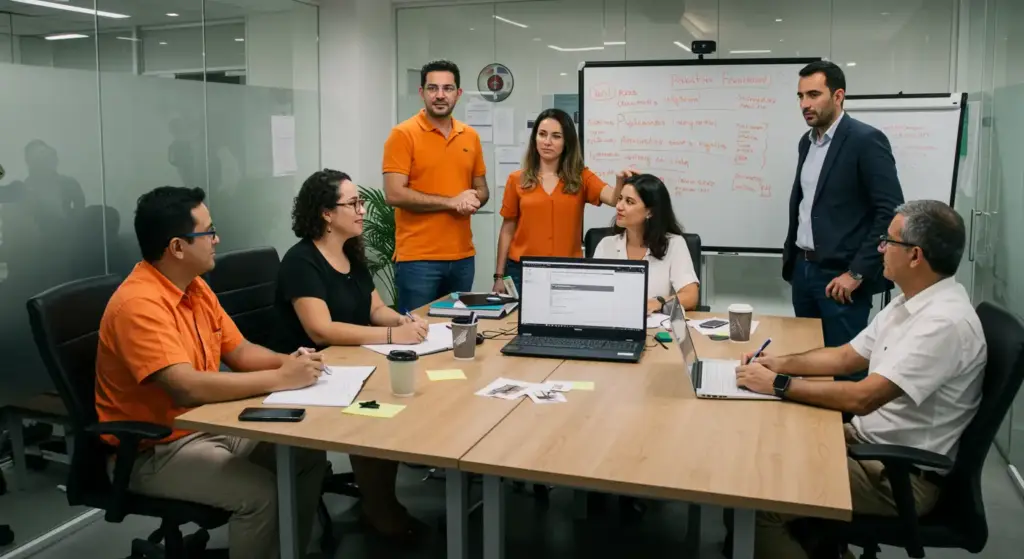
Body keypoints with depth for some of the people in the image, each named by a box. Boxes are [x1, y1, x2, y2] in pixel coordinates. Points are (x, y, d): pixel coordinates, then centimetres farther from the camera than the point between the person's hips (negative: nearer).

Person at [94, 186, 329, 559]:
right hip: (155, 450, -9)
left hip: (209, 426, 9)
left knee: (309, 455, -1)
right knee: (262, 492, -26)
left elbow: (239, 351, 11)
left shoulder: (196, 287, 5)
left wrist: (289, 362, -10)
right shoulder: (139, 304, -24)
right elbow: (187, 388, -34)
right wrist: (280, 379, -29)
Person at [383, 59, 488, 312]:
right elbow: (394, 194, -14)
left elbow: (481, 190, 18)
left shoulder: (471, 136, 10)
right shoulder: (403, 134, -6)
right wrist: (452, 201, -15)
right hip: (417, 258, -5)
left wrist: (473, 200, -6)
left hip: (462, 257, 5)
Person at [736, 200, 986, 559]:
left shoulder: (945, 322, -25)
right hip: (867, 438, 9)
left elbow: (862, 398, -29)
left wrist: (778, 384, -21)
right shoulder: (910, 303, 6)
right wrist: (780, 363, 2)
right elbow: (845, 357, 15)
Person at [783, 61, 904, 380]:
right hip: (803, 269, 7)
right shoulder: (807, 141, 12)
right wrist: (791, 257, 14)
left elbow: (891, 212, -16)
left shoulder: (866, 140, -12)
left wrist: (856, 273, -17)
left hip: (840, 275, -7)